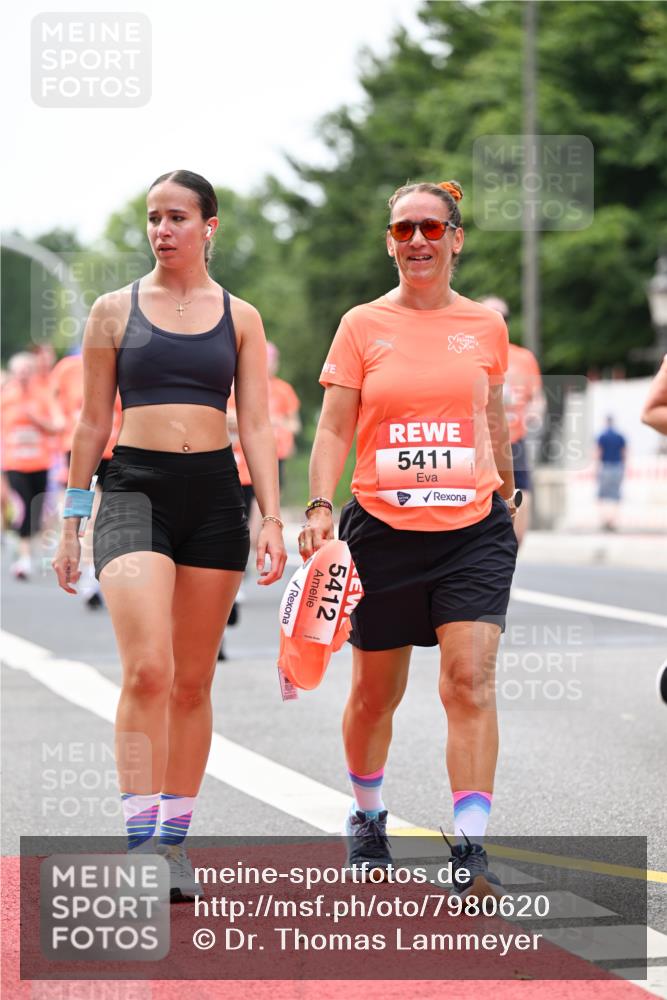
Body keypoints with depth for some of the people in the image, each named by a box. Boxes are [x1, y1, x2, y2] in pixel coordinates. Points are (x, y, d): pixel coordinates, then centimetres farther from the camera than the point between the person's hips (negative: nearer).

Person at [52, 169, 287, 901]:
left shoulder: (240, 318, 9)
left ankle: (174, 843, 17)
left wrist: (271, 519, -4)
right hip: (134, 490, -2)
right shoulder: (114, 311, 6)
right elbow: (92, 423, 8)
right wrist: (70, 523, 7)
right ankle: (138, 842, -17)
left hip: (213, 495, 2)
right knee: (147, 669, -18)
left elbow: (256, 427, 6)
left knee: (193, 681, 6)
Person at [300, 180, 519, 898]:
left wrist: (508, 496, 28)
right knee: (375, 690, 11)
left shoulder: (485, 326, 6)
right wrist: (319, 506, -15)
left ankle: (470, 851, -15)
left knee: (471, 679, -15)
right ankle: (367, 817, 37)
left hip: (473, 529, 0)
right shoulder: (363, 326, 2)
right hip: (383, 531, 0)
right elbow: (334, 429, -1)